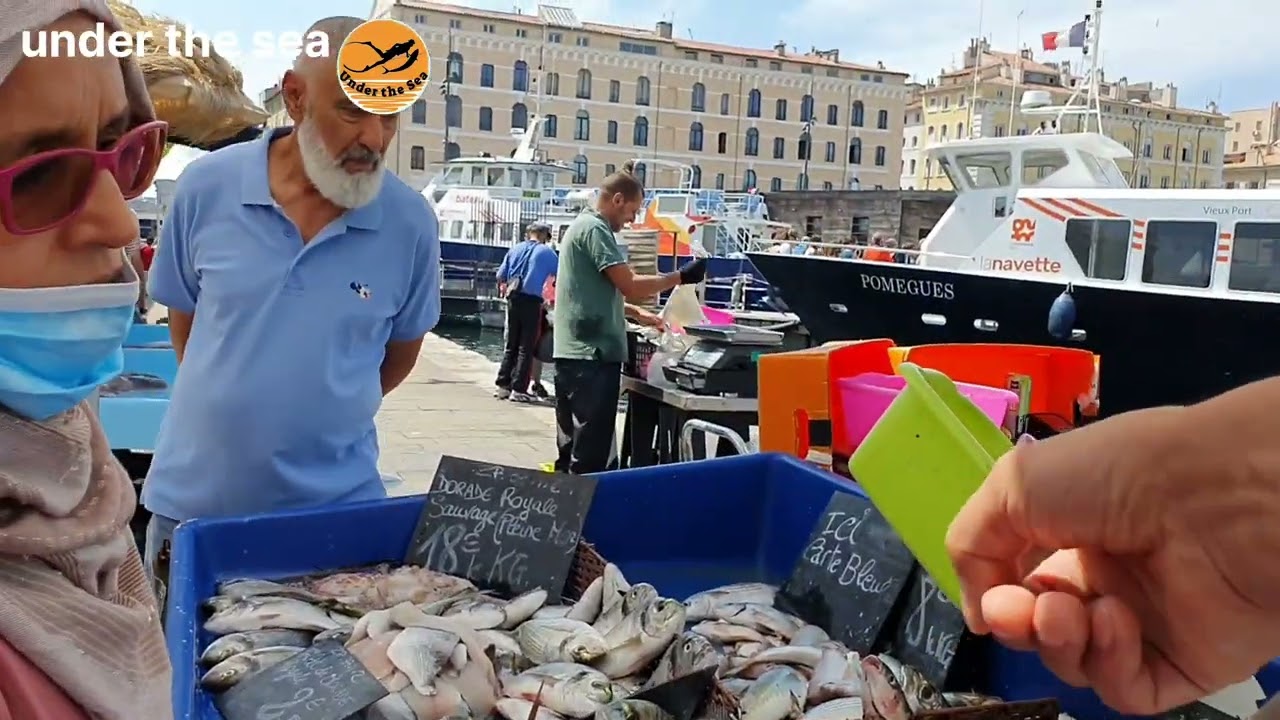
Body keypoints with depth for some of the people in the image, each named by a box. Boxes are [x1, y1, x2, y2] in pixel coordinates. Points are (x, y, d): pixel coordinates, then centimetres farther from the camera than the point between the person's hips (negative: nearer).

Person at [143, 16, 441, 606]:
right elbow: (184, 320, 7)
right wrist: (231, 404, 9)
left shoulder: (412, 224, -10)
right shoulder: (206, 187, -8)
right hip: (191, 501, 1)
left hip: (335, 507, -1)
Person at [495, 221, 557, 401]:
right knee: (526, 348, 0)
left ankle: (502, 386, 13)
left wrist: (504, 292, 27)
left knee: (511, 345, 13)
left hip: (513, 299, 4)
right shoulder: (546, 252, 1)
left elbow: (500, 277, 10)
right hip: (531, 301, -4)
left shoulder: (515, 249, 11)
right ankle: (518, 389, -2)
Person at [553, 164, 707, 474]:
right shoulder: (595, 229, -12)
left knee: (573, 446, 15)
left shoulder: (581, 226, 20)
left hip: (574, 353, 10)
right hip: (592, 355, -10)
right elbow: (630, 286, -18)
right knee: (590, 452, -5)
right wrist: (681, 276, -8)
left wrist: (637, 314, 18)